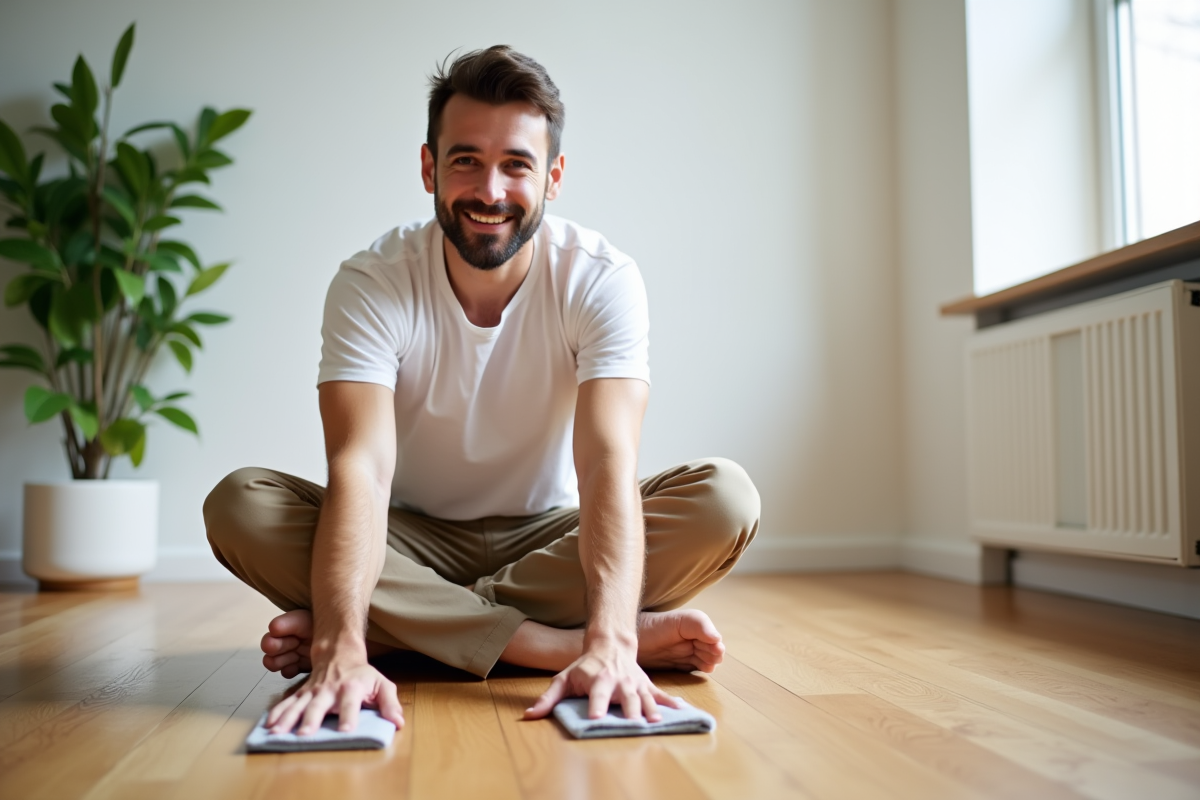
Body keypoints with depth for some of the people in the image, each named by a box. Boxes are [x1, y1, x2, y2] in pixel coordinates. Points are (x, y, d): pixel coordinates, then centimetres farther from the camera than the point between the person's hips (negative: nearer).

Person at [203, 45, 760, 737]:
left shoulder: (602, 280, -17)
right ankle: (555, 641, -29)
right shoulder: (371, 286, -17)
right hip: (413, 540, 0)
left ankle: (408, 624, -25)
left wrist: (610, 646, -46)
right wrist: (343, 651, -47)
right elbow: (360, 467, -30)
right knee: (240, 506, -26)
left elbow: (608, 460, -30)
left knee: (725, 499, -25)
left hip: (549, 538, 1)